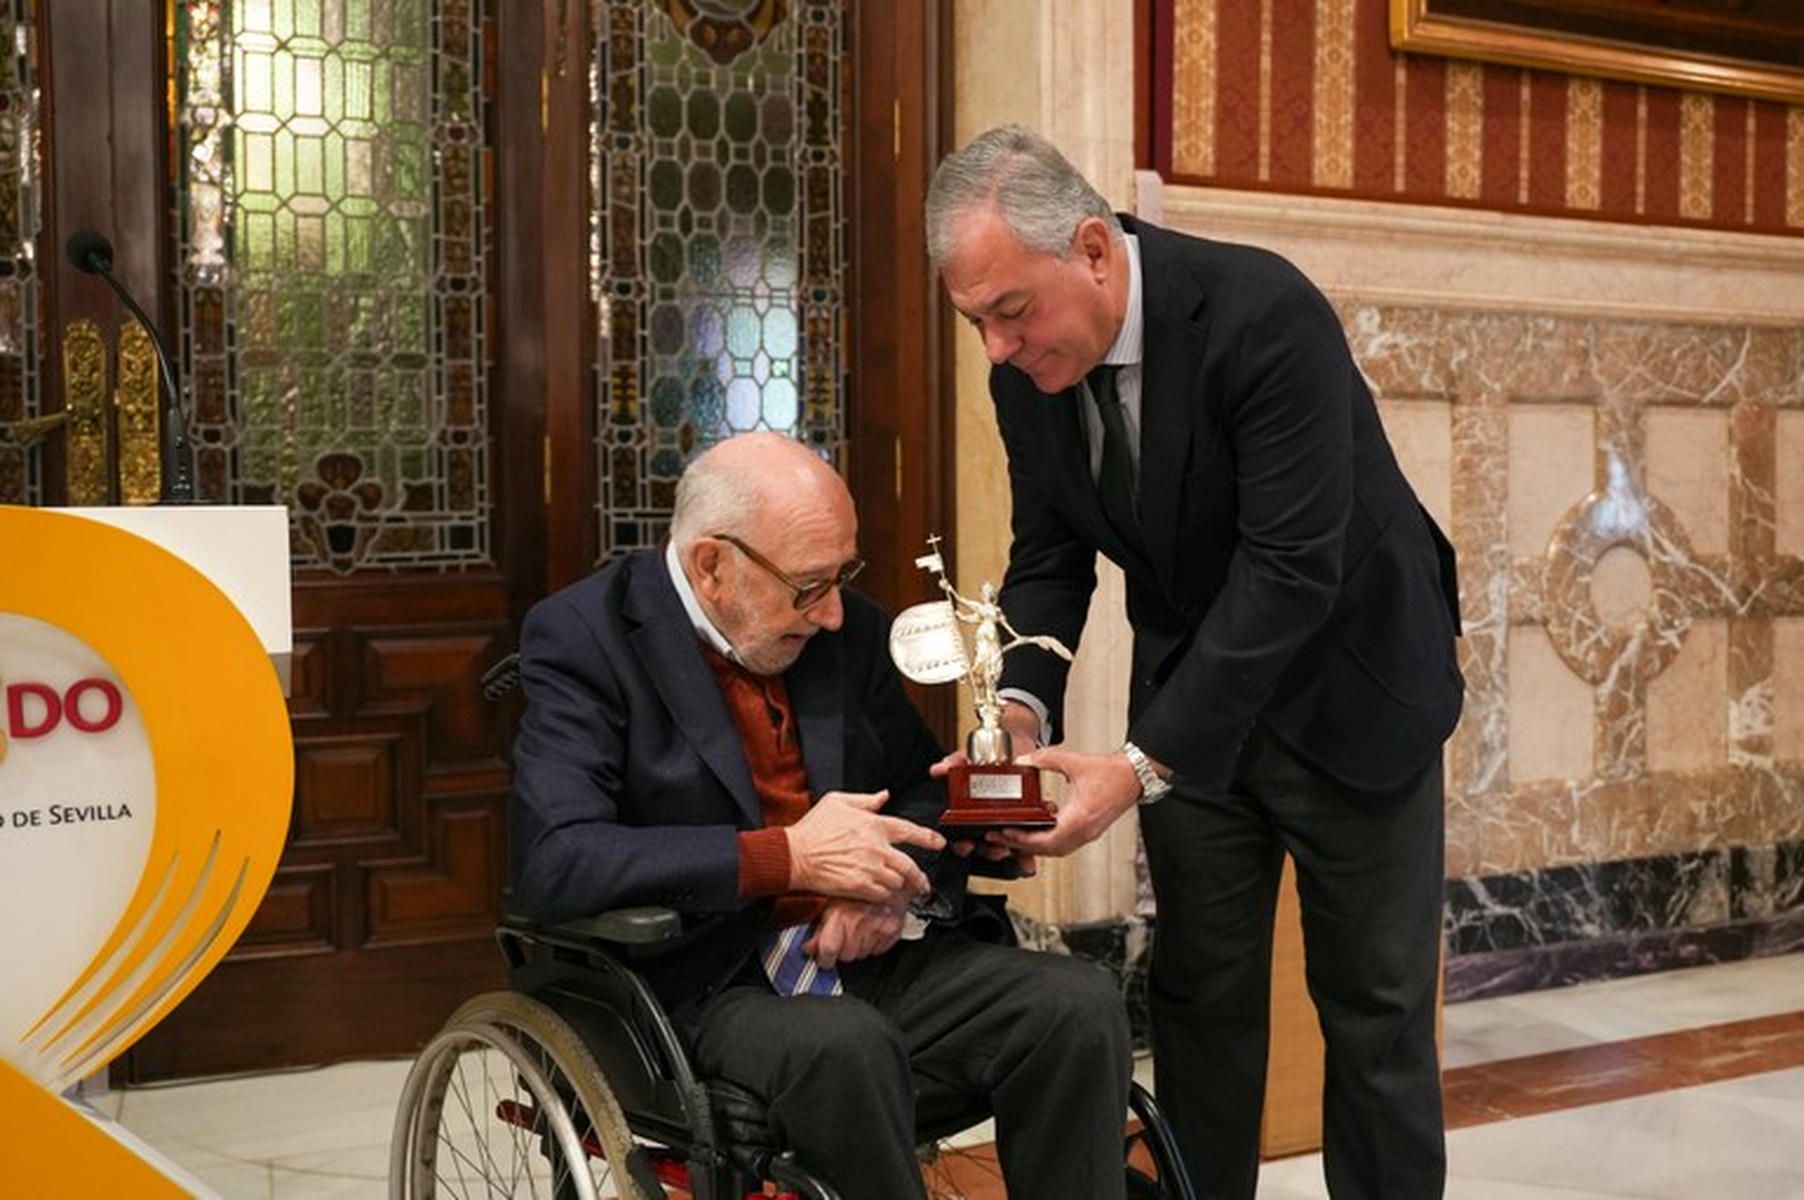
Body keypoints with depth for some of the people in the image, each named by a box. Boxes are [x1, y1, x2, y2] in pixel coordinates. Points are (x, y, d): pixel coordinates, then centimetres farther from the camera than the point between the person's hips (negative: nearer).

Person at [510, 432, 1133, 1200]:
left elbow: (925, 790, 19)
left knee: (1081, 1005, -19)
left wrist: (894, 880, -5)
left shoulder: (848, 629, 9)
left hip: (863, 960, 6)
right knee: (844, 1046, -36)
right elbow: (552, 863, -19)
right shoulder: (586, 637, -7)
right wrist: (787, 856, -23)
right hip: (703, 991, -5)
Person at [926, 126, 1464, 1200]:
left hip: (1349, 683, -5)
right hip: (1192, 689, 5)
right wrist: (1022, 703, -20)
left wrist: (1143, 766, -35)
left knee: (1376, 1002, 5)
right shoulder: (1027, 366, -9)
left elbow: (1292, 570, -32)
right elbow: (1049, 559, 0)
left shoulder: (1264, 313, -29)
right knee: (1200, 993, 9)